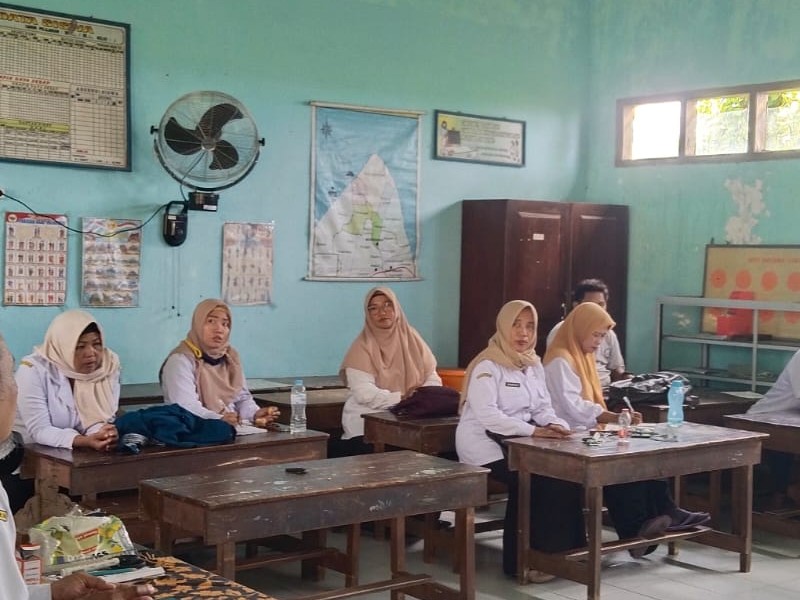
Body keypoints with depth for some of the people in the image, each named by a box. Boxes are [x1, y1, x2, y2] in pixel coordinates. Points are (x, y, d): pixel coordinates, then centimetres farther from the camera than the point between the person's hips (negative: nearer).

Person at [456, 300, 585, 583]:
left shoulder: (534, 364, 13)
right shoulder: (488, 366, -12)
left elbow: (543, 408, 11)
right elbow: (487, 415, -23)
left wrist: (556, 426, -12)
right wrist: (534, 431, -30)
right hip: (487, 445, -7)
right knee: (540, 483, -24)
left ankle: (566, 549, -6)